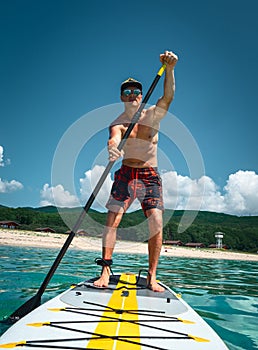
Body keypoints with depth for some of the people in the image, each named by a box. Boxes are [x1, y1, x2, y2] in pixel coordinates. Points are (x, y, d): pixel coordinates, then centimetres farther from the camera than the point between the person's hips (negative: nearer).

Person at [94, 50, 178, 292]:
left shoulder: (153, 114, 6)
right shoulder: (117, 122, 2)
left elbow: (168, 96, -12)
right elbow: (114, 137, -21)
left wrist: (169, 69, -29)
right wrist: (112, 147, -46)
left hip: (151, 175, 0)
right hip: (126, 173, 0)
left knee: (156, 221, -12)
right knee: (112, 219, -13)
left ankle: (152, 278, -3)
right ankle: (105, 271, -5)